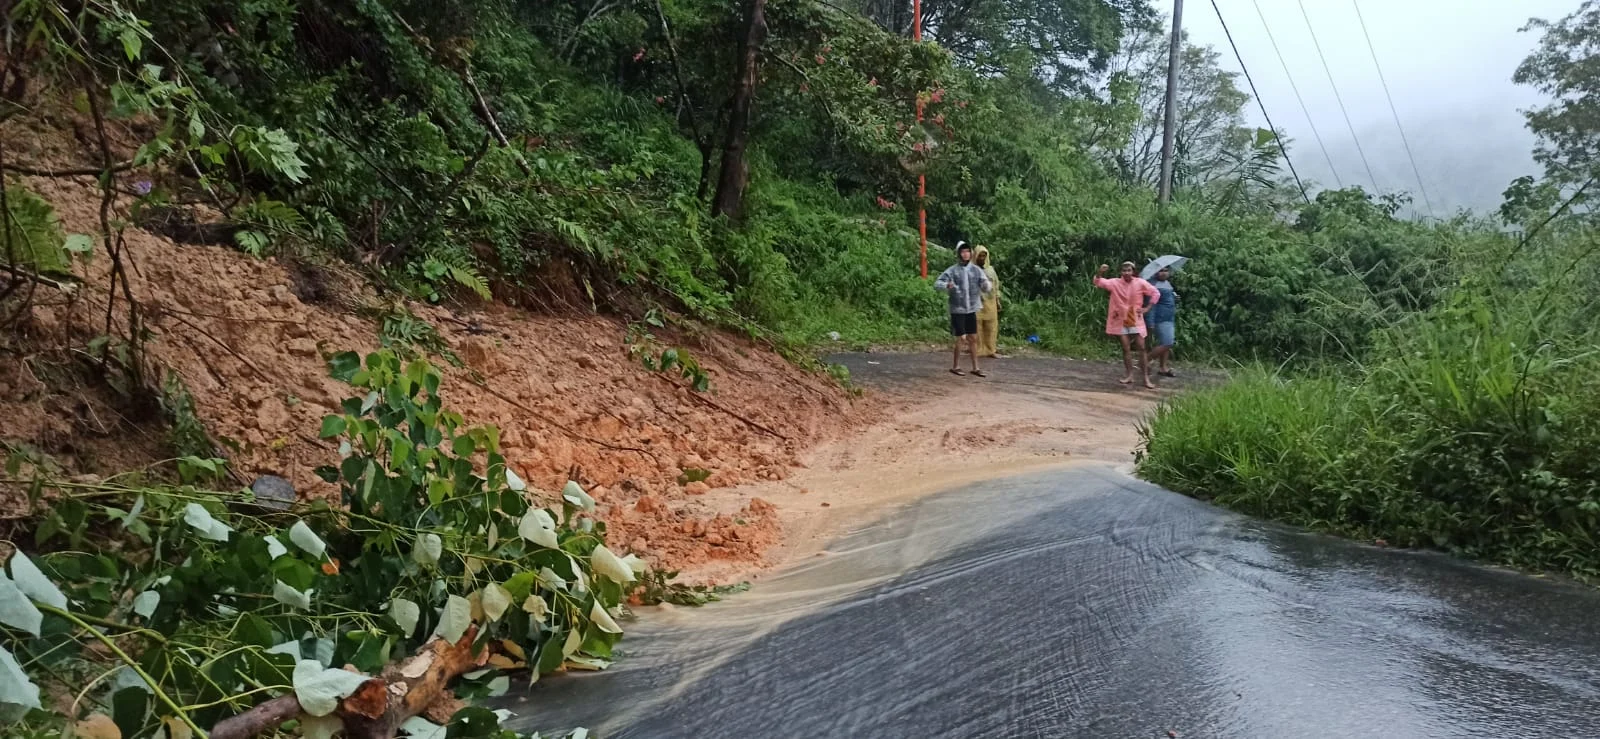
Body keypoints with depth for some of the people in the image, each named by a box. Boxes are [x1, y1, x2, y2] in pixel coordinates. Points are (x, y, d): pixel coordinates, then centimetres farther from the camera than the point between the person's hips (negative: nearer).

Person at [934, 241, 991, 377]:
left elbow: (986, 289, 0)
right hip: (957, 309, -4)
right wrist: (947, 285, -34)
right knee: (961, 338, -2)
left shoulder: (976, 270, 1)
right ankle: (955, 366, 13)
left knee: (972, 338, 9)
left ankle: (975, 367, 16)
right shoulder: (952, 271, -7)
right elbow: (937, 284, -13)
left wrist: (986, 284, -25)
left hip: (972, 309, 4)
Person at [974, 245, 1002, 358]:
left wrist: (998, 300, 14)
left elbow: (996, 285, 18)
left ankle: (991, 350, 10)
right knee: (977, 327, -3)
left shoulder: (990, 269, 12)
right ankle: (977, 350, 3)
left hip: (990, 303, 4)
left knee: (991, 327, 4)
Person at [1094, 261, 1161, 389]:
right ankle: (1129, 375, 13)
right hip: (1121, 320, 1)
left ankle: (1146, 378, 0)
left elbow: (1156, 293, 2)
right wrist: (1099, 273, -36)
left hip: (1136, 320, -1)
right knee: (1126, 348, 4)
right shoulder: (1115, 283, -5)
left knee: (1141, 347, -3)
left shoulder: (1140, 283, -6)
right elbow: (1099, 283, -15)